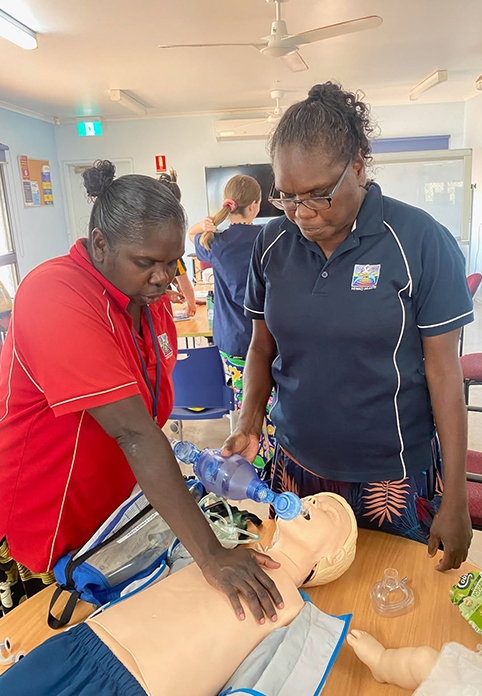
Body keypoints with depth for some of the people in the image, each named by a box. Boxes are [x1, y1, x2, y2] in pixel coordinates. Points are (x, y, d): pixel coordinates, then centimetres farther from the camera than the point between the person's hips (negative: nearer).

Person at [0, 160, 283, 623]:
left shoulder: (147, 290, -2)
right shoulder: (58, 300, -29)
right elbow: (133, 433, -36)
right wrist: (211, 558, -35)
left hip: (116, 508, 7)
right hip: (48, 531, -7)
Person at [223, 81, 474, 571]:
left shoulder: (420, 242, -13)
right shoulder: (273, 244, -2)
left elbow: (443, 370, -11)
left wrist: (456, 498, -8)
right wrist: (249, 426, -9)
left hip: (393, 480, -3)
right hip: (296, 470, 4)